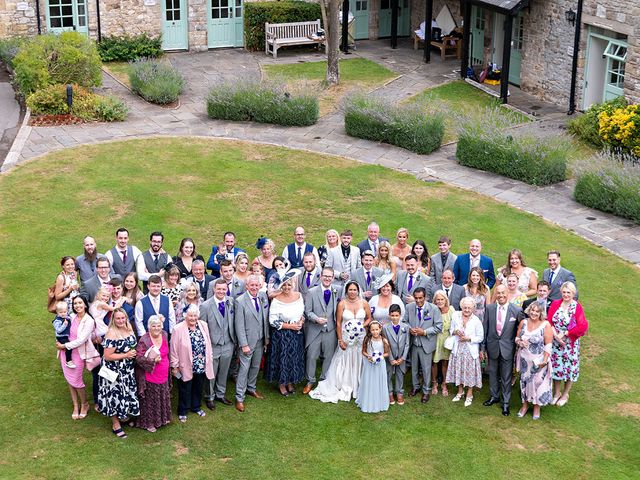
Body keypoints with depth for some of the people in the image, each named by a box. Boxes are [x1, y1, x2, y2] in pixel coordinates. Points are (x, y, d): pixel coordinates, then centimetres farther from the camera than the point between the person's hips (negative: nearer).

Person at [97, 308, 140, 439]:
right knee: (116, 395, 5)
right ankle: (116, 425, 19)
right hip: (115, 371, -7)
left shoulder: (129, 330, 0)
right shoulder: (112, 334, -23)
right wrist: (126, 355, -23)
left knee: (127, 393, 19)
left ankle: (124, 415, 41)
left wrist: (134, 353, 0)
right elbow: (107, 356, -24)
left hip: (128, 370, 7)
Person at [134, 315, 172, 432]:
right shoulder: (144, 340, -19)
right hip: (150, 377, -6)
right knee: (150, 401, 5)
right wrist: (153, 360, -27)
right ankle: (148, 423, 19)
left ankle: (163, 418, 37)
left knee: (163, 399, 19)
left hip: (163, 376, 7)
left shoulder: (164, 335, 2)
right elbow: (138, 358, -20)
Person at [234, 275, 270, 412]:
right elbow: (239, 325, -16)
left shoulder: (263, 297, 0)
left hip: (260, 340, 6)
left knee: (256, 366, 19)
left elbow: (266, 319, 9)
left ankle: (251, 388, 39)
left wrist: (267, 338, 10)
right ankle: (239, 398, 9)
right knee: (244, 368, -1)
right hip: (247, 340, -6)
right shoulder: (240, 301, -17)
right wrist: (244, 344, -17)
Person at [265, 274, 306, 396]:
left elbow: (303, 312, 11)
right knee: (282, 358, 7)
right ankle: (281, 383, 27)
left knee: (294, 358, 15)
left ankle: (290, 382, 35)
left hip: (297, 335, 5)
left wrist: (301, 322, -10)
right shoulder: (277, 300, -18)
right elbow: (273, 321, -18)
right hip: (281, 335, -5)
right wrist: (290, 326, -18)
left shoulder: (299, 295, -3)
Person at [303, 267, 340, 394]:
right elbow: (307, 311, -5)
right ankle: (310, 381, 22)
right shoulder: (312, 292, -6)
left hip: (331, 329, 2)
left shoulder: (338, 290, -1)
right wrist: (317, 319, -21)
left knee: (329, 356, 12)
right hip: (315, 330, -2)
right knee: (311, 356, 5)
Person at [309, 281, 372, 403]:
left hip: (360, 337, 2)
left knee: (358, 362, 8)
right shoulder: (342, 304, -9)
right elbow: (338, 323, -7)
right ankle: (344, 389, 19)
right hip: (346, 337, -2)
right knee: (345, 362, 6)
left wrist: (363, 326, -10)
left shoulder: (364, 303, -2)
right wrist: (340, 340, -9)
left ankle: (357, 387, 23)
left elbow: (369, 318, 10)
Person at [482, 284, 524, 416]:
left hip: (508, 348, -3)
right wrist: (483, 347, 4)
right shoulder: (489, 308, -2)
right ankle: (494, 396, 36)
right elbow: (485, 328, 3)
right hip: (492, 346, 3)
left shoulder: (517, 311, -10)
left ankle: (506, 402, 18)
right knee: (492, 373, 17)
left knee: (506, 376, 6)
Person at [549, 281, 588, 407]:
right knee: (556, 366, 11)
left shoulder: (577, 307, -11)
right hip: (555, 342, 3)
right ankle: (557, 393, 30)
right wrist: (555, 334, -18)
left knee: (569, 367, 9)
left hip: (570, 343, -3)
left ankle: (565, 395, 27)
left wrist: (564, 334, -17)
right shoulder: (555, 304, -1)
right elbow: (549, 321, -3)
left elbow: (582, 327, -18)